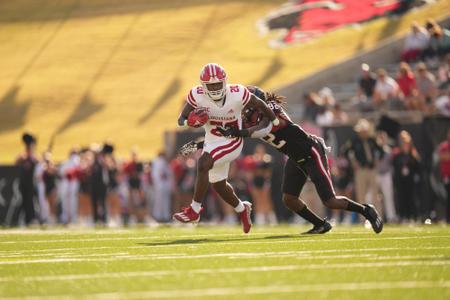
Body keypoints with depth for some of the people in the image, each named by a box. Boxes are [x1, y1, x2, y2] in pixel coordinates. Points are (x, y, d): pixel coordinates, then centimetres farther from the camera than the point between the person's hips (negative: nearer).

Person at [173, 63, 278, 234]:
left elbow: (260, 105, -6)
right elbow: (181, 120, -11)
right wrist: (190, 122, -36)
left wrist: (276, 124, 8)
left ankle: (194, 210, -22)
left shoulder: (238, 94, -23)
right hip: (212, 141, 5)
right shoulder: (197, 96, -16)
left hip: (231, 142, -5)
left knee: (203, 164, -28)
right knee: (218, 185, 17)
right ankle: (242, 209, 45)